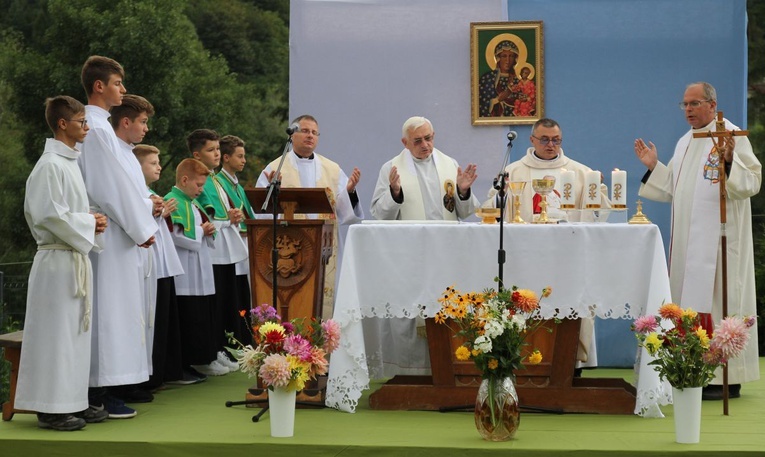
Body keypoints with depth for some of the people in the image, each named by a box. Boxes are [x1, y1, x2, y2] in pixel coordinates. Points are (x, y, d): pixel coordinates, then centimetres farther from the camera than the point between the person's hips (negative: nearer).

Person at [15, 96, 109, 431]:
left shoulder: (70, 162, 15)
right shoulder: (50, 165, -14)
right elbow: (50, 214, -21)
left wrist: (91, 222, 5)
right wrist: (89, 222, -11)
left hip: (76, 258, 10)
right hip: (58, 260, -10)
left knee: (75, 332, 12)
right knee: (56, 332, -4)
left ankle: (72, 401, 19)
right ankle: (50, 408, 2)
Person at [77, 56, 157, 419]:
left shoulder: (97, 126, 16)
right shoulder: (96, 129, -15)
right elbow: (114, 185, -18)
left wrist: (142, 220, 14)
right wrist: (141, 228, -12)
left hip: (113, 233, 10)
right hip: (111, 235, -10)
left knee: (112, 307, 11)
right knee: (111, 306, -6)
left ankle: (99, 390, 16)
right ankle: (101, 392, -1)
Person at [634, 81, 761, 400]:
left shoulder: (732, 136, -7)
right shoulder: (684, 143, 17)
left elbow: (752, 182, -15)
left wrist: (729, 160, -30)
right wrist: (653, 166, 13)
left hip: (718, 237, -8)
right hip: (688, 239, 8)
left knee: (716, 298, -6)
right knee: (693, 302, 8)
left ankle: (726, 378, -1)